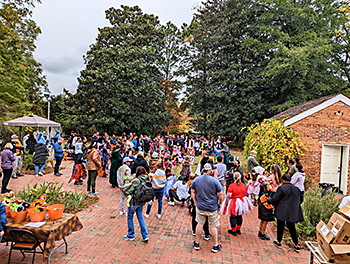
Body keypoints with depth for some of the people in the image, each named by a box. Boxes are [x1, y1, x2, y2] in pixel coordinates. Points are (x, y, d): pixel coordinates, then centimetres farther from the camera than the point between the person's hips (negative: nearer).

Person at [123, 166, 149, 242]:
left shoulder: (136, 181, -23)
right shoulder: (146, 180, -2)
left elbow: (128, 192, -19)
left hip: (134, 202, -7)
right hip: (141, 202, 7)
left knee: (130, 217, 14)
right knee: (140, 217, 19)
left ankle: (130, 235, 28)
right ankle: (145, 236, 18)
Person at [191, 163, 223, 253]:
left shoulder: (196, 179, -6)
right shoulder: (214, 180, -17)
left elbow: (192, 192, 2)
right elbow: (220, 194, -13)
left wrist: (195, 202, 12)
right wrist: (220, 203, 3)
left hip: (200, 206, 3)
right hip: (212, 208, -3)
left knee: (200, 224, 17)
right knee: (213, 226, 12)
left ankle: (197, 243, 28)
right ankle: (215, 246, 26)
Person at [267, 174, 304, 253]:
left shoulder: (281, 188, -13)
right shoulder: (296, 189, 4)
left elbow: (275, 199, -13)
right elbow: (300, 200, 14)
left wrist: (268, 201, 4)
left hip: (282, 211, -4)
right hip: (293, 212, 5)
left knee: (280, 226, 9)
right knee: (292, 227, 13)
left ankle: (279, 242, 21)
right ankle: (296, 245, 14)